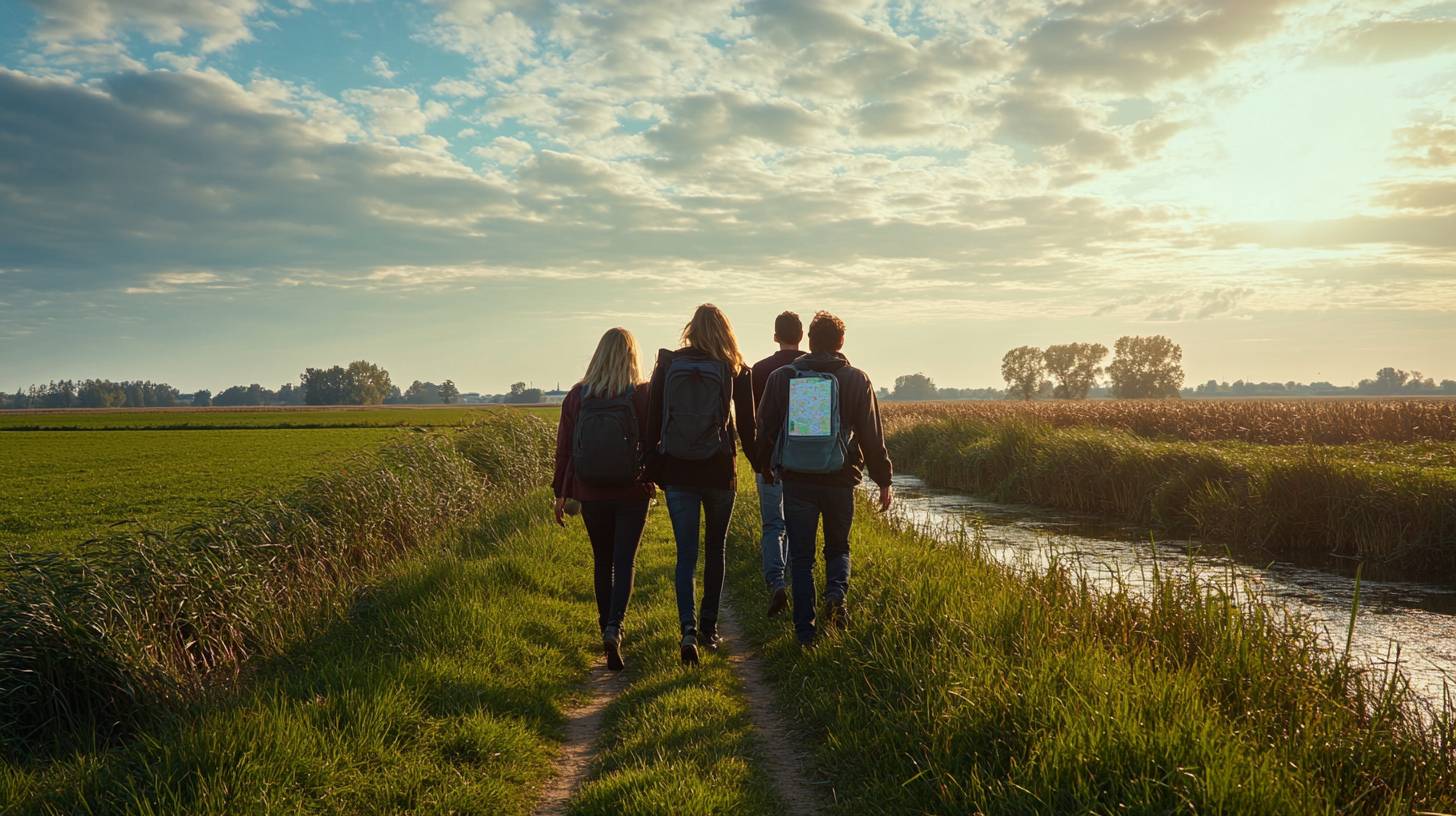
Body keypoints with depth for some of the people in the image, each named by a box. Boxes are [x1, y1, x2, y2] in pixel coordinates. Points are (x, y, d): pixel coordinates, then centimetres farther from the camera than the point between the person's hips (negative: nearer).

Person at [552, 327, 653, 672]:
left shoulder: (576, 396, -1)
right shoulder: (643, 395, -9)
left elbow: (564, 447, 3)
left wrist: (562, 493, 11)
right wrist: (652, 480, 9)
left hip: (591, 494, 3)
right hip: (632, 494, -2)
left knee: (602, 562, 16)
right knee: (624, 563, 1)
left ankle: (607, 627, 24)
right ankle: (614, 628, -17)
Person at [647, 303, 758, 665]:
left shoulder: (667, 365, 0)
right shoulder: (736, 371, -3)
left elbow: (652, 421, 0)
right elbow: (747, 426, 1)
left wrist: (651, 468, 8)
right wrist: (761, 465, 15)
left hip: (677, 472, 0)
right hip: (719, 472, 0)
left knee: (686, 555, 4)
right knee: (715, 551, 16)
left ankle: (688, 629, -13)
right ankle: (708, 629, 22)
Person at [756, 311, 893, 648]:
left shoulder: (781, 377, 3)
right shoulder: (855, 380, 0)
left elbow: (766, 428, 10)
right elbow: (872, 436, -1)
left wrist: (765, 467, 26)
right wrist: (884, 481, 6)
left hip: (796, 481, 1)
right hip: (840, 480, 0)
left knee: (801, 556, 9)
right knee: (838, 547, 19)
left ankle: (805, 630, 6)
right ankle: (836, 592, -9)